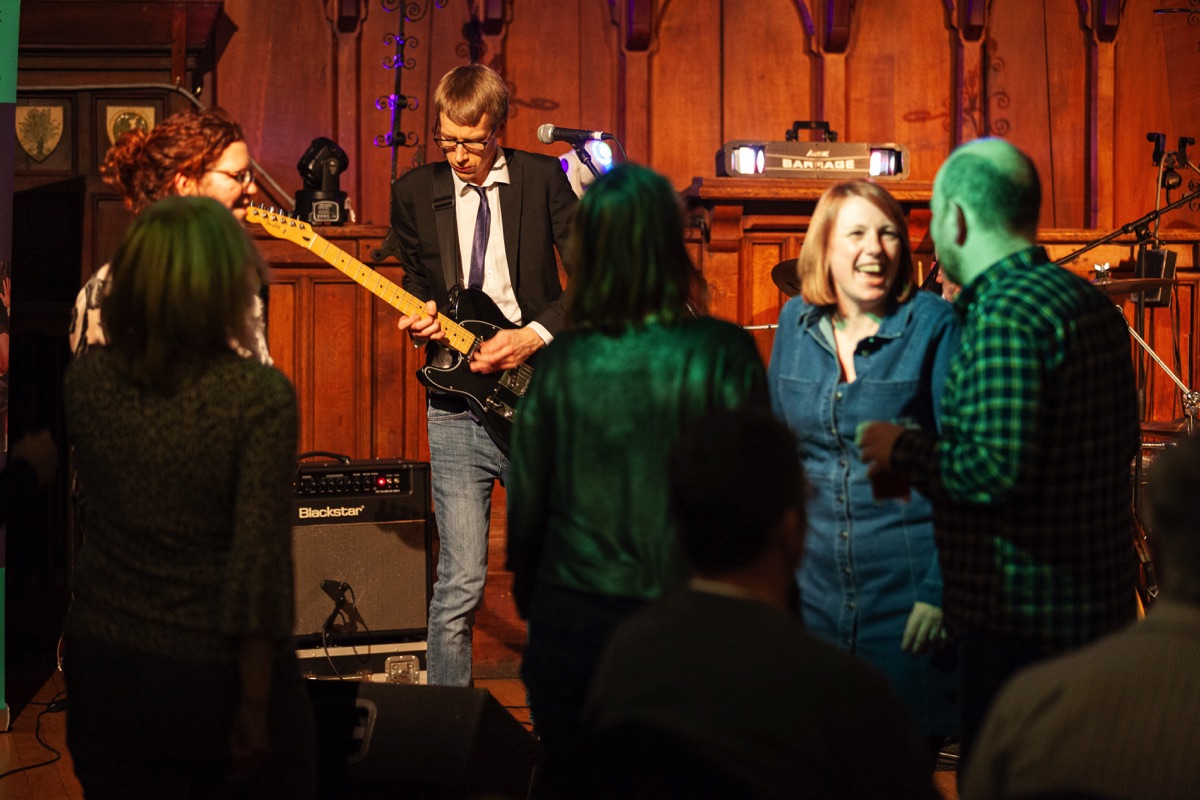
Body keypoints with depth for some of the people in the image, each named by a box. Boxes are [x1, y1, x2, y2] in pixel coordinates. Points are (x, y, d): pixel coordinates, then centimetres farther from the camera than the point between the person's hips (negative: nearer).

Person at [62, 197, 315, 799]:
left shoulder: (85, 380, -6)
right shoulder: (259, 397, -20)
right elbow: (259, 566, -20)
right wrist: (255, 710, -11)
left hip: (101, 662, 5)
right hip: (213, 677, -4)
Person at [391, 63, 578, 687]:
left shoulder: (543, 179, 1)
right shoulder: (414, 192, 8)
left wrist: (535, 334, -12)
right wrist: (420, 320, -3)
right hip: (458, 410, 1)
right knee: (461, 584, -5)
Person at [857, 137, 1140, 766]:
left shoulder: (1003, 314, -18)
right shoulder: (1090, 303, 12)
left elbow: (995, 471, -26)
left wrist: (902, 450, -9)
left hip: (1021, 623, -10)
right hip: (1100, 609, 10)